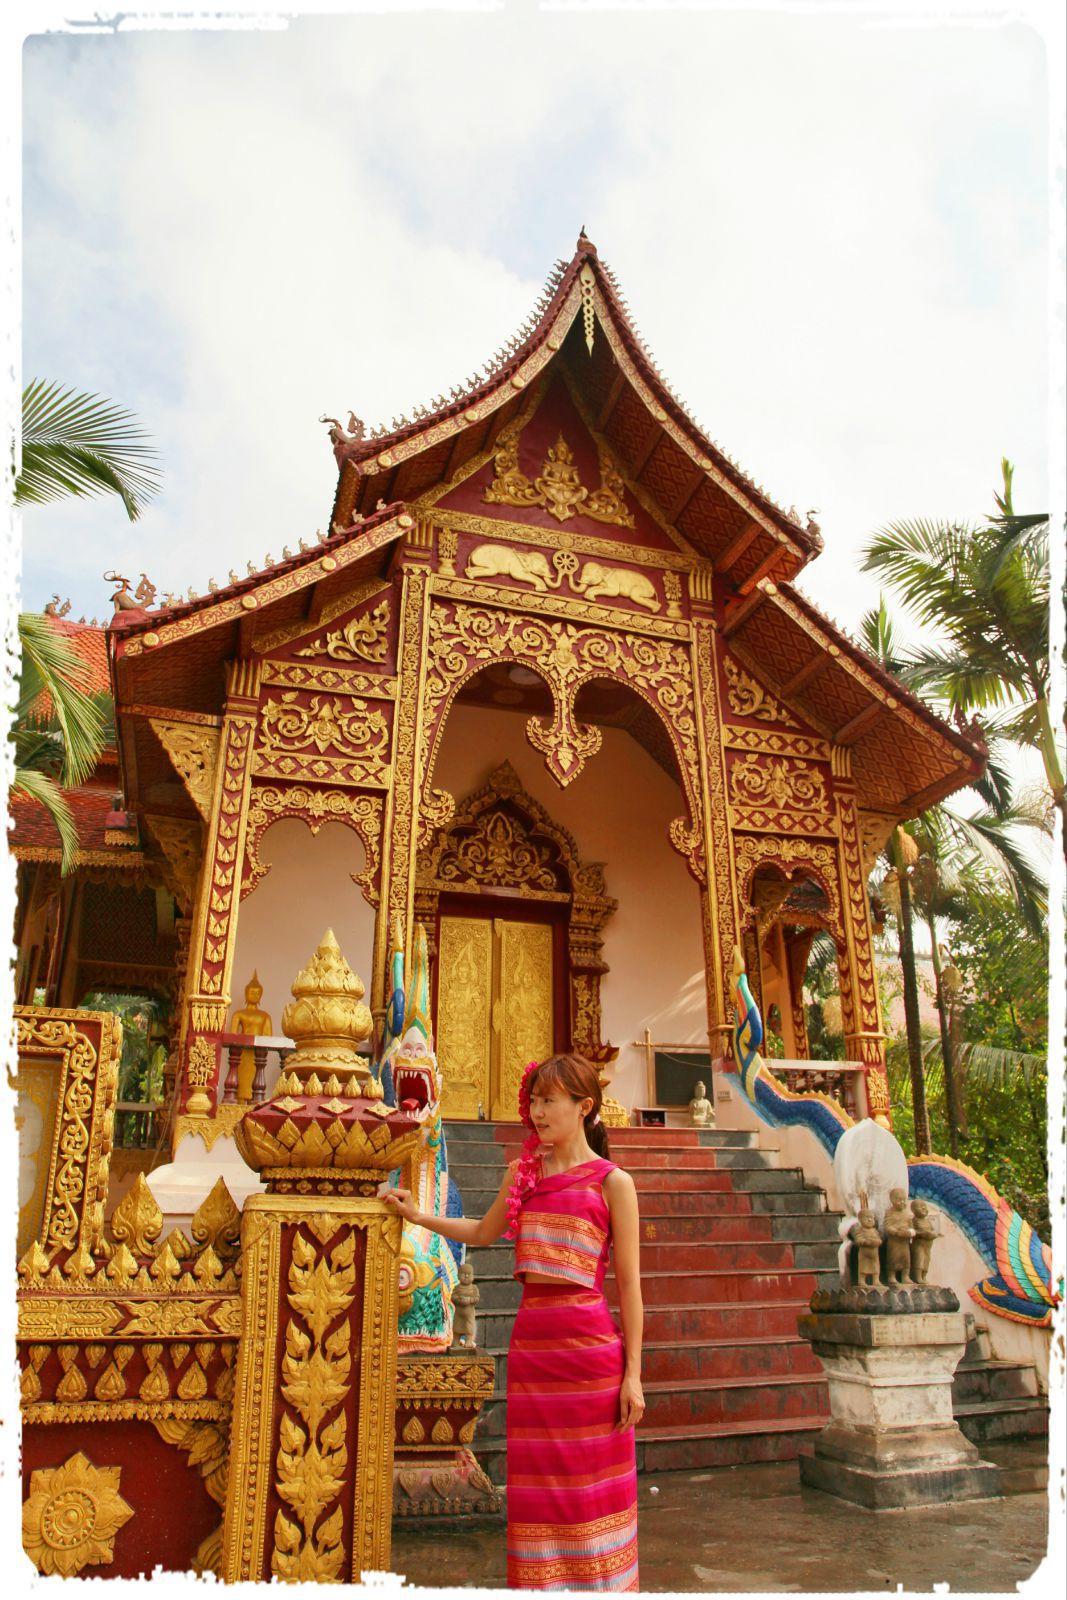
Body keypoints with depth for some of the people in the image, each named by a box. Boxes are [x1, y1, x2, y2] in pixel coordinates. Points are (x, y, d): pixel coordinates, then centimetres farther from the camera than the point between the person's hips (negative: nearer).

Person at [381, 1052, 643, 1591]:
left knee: (592, 1485, 6)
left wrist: (632, 1373, -5)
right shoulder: (524, 1171, 8)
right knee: (536, 1485, 12)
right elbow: (484, 1231, 22)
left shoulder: (612, 1182, -5)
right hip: (530, 1340, 4)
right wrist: (419, 1216, 13)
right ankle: (540, 1584, 28)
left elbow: (628, 1283, -4)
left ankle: (600, 1584, 25)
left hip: (587, 1344, -4)